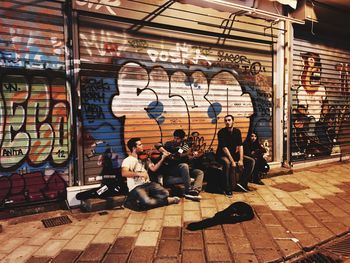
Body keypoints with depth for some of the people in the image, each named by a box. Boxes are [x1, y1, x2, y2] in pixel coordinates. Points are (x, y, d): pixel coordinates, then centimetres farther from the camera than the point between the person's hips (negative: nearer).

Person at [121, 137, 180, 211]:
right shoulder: (127, 160, -3)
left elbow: (153, 168, 3)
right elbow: (124, 173, -21)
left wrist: (162, 159, -8)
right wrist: (139, 174, -32)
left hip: (147, 184, 6)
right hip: (136, 187, -5)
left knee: (165, 193, -19)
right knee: (146, 202, -34)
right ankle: (168, 200, -9)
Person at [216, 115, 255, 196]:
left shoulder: (237, 131, -1)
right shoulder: (221, 132, -16)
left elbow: (240, 146, -6)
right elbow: (224, 148, -22)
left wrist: (241, 160, -18)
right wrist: (232, 161, -29)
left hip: (234, 154, 6)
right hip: (222, 155, -6)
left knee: (251, 161, -8)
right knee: (227, 163, -39)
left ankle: (242, 183, -5)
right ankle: (227, 189, -25)